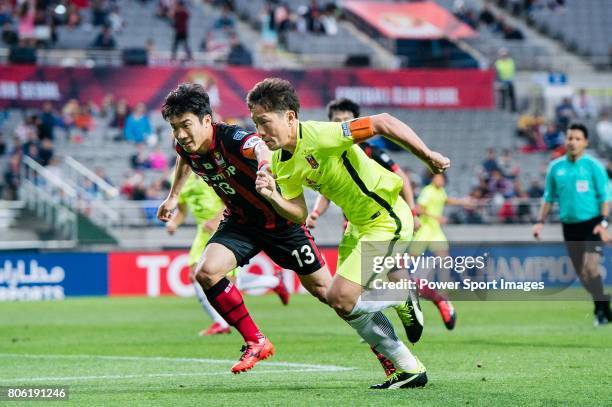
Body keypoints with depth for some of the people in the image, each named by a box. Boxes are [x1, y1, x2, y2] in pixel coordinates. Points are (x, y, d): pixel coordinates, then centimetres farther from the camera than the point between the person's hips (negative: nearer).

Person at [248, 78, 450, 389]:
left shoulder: (319, 136, -26)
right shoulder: (280, 164, -1)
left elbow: (383, 123, -25)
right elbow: (299, 214, 4)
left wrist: (428, 157, -20)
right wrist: (273, 197, -16)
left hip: (387, 220, -9)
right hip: (359, 224, 9)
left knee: (341, 298, -17)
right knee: (347, 304, 10)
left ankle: (403, 300, 10)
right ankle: (410, 371, 23)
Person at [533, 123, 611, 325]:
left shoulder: (593, 166, -5)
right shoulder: (556, 167, 7)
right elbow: (549, 197, 16)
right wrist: (541, 221, 8)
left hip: (592, 223, -5)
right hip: (570, 225, 5)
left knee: (590, 267, -19)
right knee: (581, 273, 7)